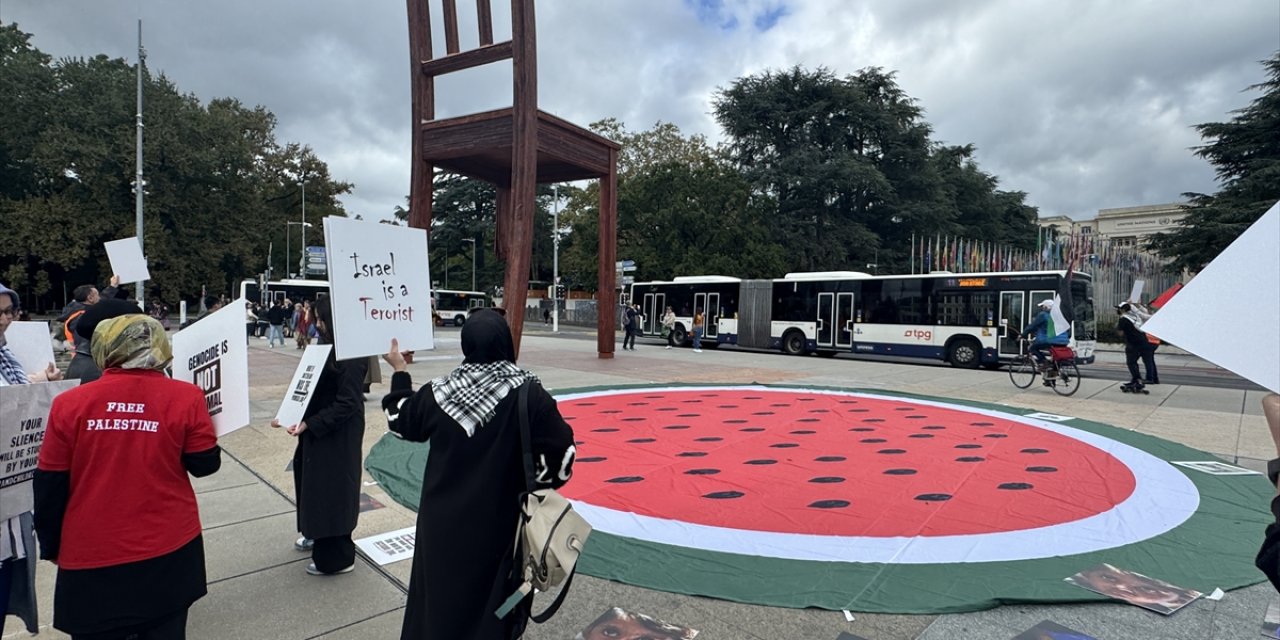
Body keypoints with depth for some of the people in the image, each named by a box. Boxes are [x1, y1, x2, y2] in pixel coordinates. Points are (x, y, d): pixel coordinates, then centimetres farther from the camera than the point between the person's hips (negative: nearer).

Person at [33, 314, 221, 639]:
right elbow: (205, 465, -4)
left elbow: (49, 487, 0)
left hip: (92, 557, 1)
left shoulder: (69, 403, -7)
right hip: (169, 551, -1)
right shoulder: (185, 398, -12)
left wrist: (51, 546, 14)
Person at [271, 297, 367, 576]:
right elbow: (313, 390, 12)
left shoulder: (351, 355, -22)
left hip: (338, 435, -9)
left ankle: (336, 557, 19)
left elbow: (347, 403, -24)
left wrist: (309, 424, -24)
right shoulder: (327, 347, 6)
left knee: (332, 488, 2)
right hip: (316, 430, 9)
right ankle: (317, 535, 44)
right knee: (312, 481, 22)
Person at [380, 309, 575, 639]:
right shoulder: (529, 395, -20)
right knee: (491, 604, 16)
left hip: (443, 522, 3)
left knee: (439, 600, 21)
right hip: (498, 523, -2)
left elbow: (402, 422, 10)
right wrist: (536, 482, 3)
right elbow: (560, 452, -17)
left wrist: (399, 371, 22)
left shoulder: (439, 392, -10)